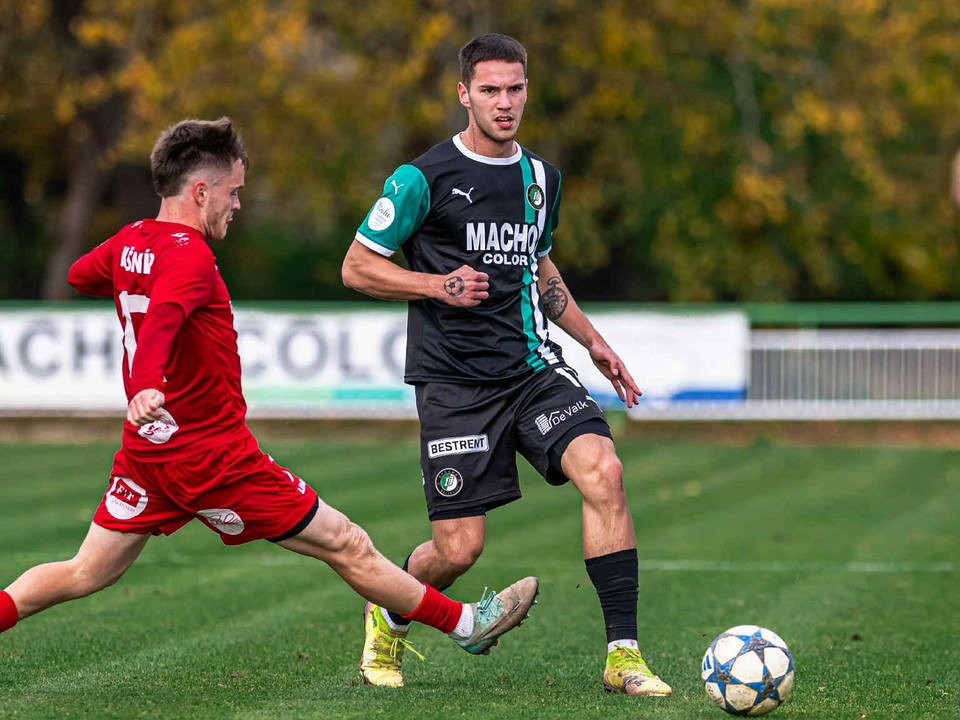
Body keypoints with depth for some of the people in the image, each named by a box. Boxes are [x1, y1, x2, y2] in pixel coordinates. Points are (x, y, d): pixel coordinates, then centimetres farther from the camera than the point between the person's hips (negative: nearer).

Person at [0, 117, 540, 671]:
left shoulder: (130, 242, 7)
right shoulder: (189, 255, -19)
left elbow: (79, 276, 28)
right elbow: (160, 319, -38)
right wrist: (146, 386, -55)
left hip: (147, 453, 9)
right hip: (215, 456, -9)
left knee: (87, 574, 13)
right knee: (348, 546, 1)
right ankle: (467, 624, 9)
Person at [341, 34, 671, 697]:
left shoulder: (541, 177, 12)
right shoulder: (423, 179, -6)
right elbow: (357, 268, -2)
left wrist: (593, 341, 22)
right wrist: (441, 285, -15)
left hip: (534, 368, 4)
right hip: (454, 384, -4)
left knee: (603, 470, -21)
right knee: (459, 549, -6)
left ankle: (624, 656, -18)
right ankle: (388, 617, 30)